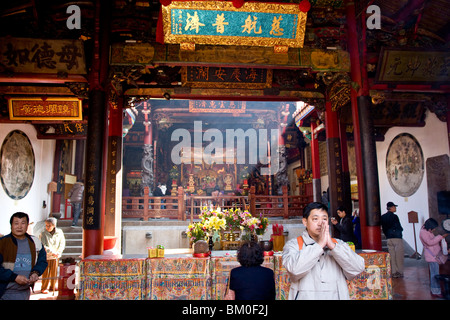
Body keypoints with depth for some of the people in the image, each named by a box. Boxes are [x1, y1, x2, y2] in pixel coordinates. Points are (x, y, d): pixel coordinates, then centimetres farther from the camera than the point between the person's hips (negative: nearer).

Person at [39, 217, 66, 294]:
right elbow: (43, 246, -16)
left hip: (56, 257, 3)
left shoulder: (59, 232, -3)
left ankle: (53, 287, 28)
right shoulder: (43, 234, -12)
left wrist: (58, 252, -11)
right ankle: (43, 288, 19)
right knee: (46, 273, 3)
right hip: (46, 257, -3)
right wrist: (52, 252, -22)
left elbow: (62, 243, 2)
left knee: (54, 272, 12)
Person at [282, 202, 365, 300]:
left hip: (337, 296, 2)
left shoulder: (339, 244, 13)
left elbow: (358, 268, 0)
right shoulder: (293, 245, 3)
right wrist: (320, 244, -11)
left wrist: (332, 245, -8)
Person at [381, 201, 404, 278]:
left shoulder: (383, 217, 8)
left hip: (389, 238, 6)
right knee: (399, 255, 2)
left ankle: (394, 272, 9)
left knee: (392, 255, 8)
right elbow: (399, 227, -8)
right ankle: (399, 272, 5)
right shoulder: (394, 216, -12)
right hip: (397, 237, -6)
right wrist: (400, 230, 12)